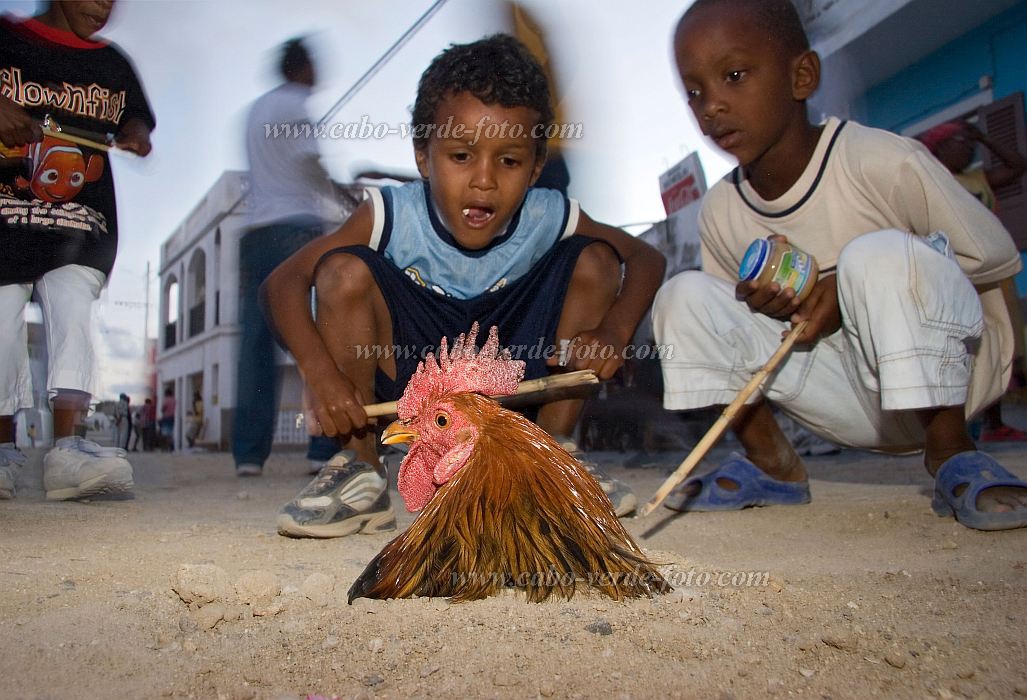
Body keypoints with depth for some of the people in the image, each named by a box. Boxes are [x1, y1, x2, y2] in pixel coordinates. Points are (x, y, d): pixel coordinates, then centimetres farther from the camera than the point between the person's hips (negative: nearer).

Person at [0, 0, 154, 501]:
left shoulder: (113, 65, 15)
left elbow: (135, 121, 26)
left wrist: (136, 134, 2)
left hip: (80, 221, 1)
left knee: (72, 314, -14)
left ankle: (68, 450, -22)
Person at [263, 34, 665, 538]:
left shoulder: (549, 219, -14)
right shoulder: (394, 215, -19)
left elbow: (647, 259, -4)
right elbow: (283, 281, -19)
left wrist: (614, 331, -24)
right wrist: (322, 374, -35)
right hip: (410, 373, -2)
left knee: (593, 258, -14)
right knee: (345, 270, -27)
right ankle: (359, 472, -13)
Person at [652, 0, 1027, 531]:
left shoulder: (883, 162, -18)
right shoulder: (719, 212, -3)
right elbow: (738, 315, 9)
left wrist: (852, 288, -20)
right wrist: (758, 305, -17)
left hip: (944, 367, -4)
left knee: (883, 255, -35)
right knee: (683, 296, -12)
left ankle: (950, 452, -15)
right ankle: (772, 464, 1)